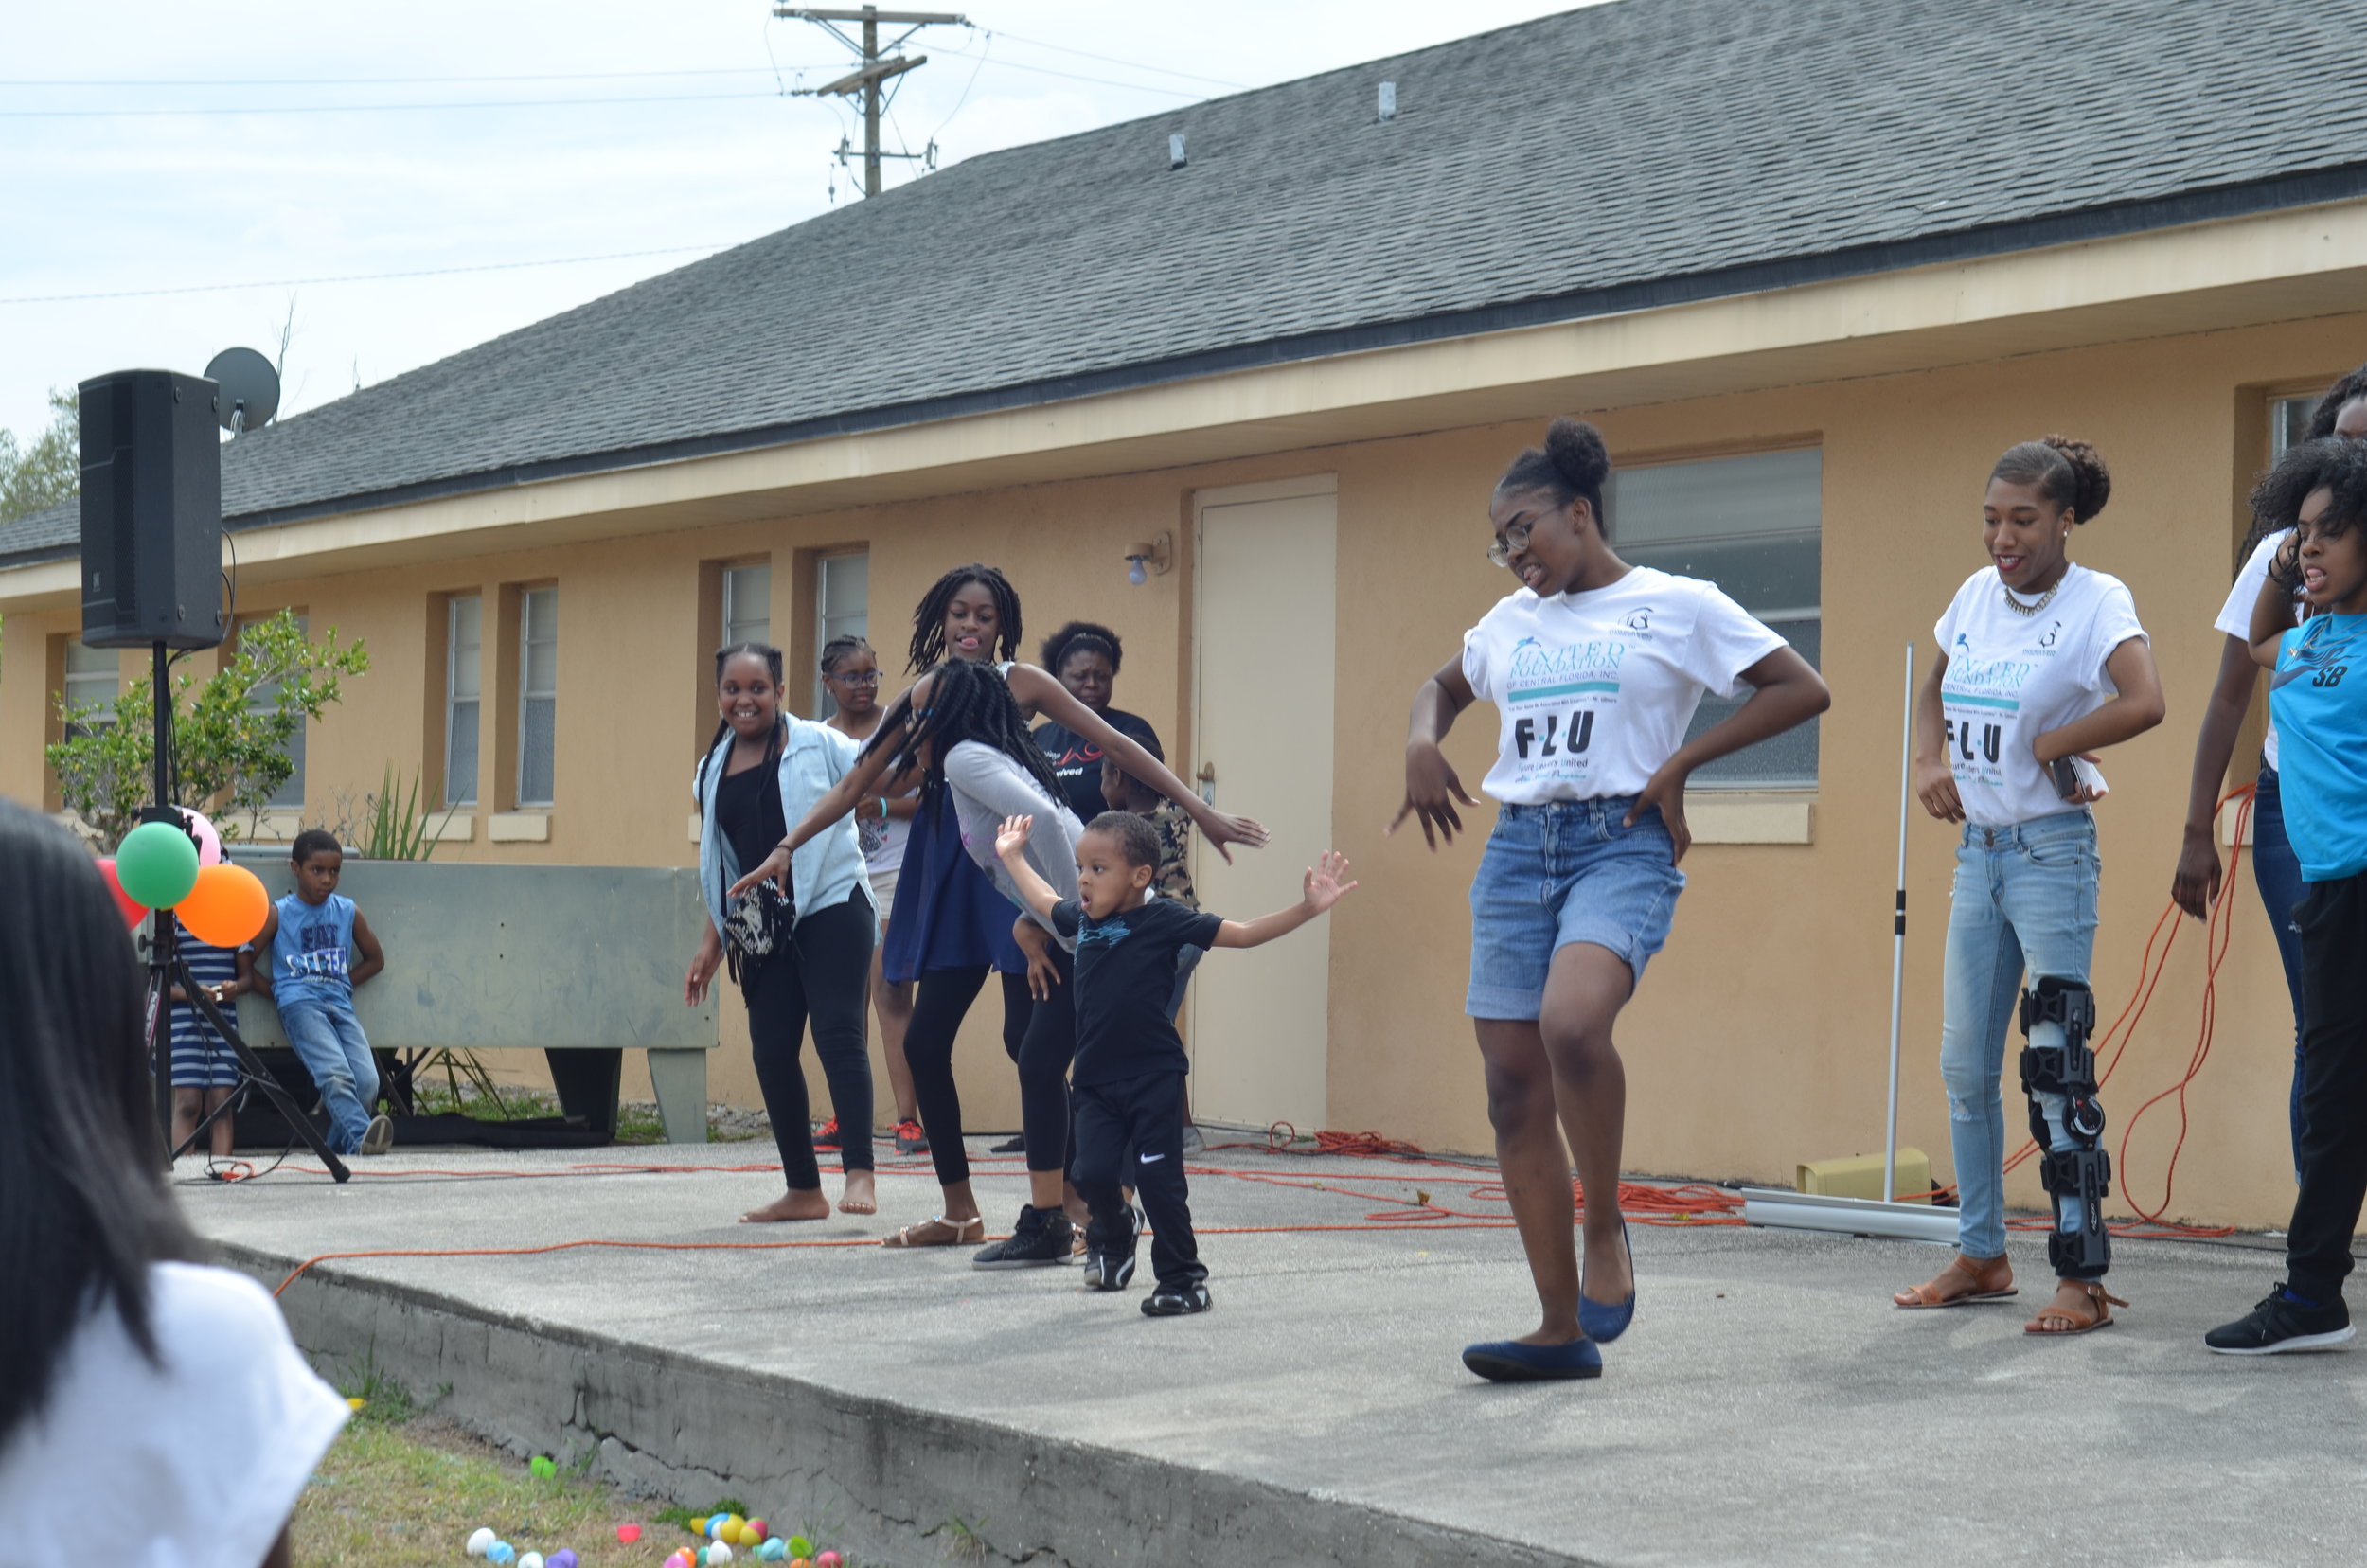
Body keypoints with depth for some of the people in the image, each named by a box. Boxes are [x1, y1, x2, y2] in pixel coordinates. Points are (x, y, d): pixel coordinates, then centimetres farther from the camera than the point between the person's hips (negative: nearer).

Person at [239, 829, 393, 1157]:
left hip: (340, 1004, 4)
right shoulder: (277, 914, 5)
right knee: (335, 1075, -29)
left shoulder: (348, 912, 14)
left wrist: (340, 982, 12)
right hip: (299, 1004, -4)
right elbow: (244, 962, 6)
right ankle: (361, 1136, -45)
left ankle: (339, 1144, 2)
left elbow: (375, 959, 25)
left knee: (367, 1081, -17)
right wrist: (279, 993, 2)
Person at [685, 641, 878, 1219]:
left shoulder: (817, 744, -2)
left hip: (832, 908, -5)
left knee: (837, 1034, -15)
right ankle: (802, 1188, 15)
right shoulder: (713, 770, 13)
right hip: (762, 930, 6)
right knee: (770, 1050, 5)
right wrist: (711, 942, 19)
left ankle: (860, 1172, -16)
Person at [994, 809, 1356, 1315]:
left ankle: (1183, 1278, 11)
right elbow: (1044, 902, 32)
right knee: (1093, 1174, -4)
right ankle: (1113, 1234, 29)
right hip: (1096, 1078, 5)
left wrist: (1307, 908, -14)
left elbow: (1243, 933, -6)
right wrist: (1013, 856, 42)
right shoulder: (1082, 917, 8)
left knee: (1159, 1181, -4)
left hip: (1154, 1078, -5)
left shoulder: (1164, 921, -8)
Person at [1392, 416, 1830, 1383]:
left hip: (1621, 842, -6)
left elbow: (1803, 690, 0)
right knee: (1513, 1087, -2)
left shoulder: (1677, 606, 2)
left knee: (1572, 1022, -33)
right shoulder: (1512, 620, 18)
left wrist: (1680, 764, -6)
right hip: (1517, 847, 6)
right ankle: (1563, 1330, 4)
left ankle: (1606, 1231, -11)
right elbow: (1443, 687, 36)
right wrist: (1422, 743, 13)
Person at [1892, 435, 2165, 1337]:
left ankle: (2082, 1278, -4)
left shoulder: (2095, 601, -11)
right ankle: (1981, 1256, 23)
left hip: (2051, 850, -7)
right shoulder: (1978, 595, 9)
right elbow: (1934, 692, 25)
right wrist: (1929, 762, 6)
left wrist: (2045, 746, -17)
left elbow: (2144, 703, -29)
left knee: (2055, 1063, -9)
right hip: (1978, 848, 7)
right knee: (1964, 1063, 11)